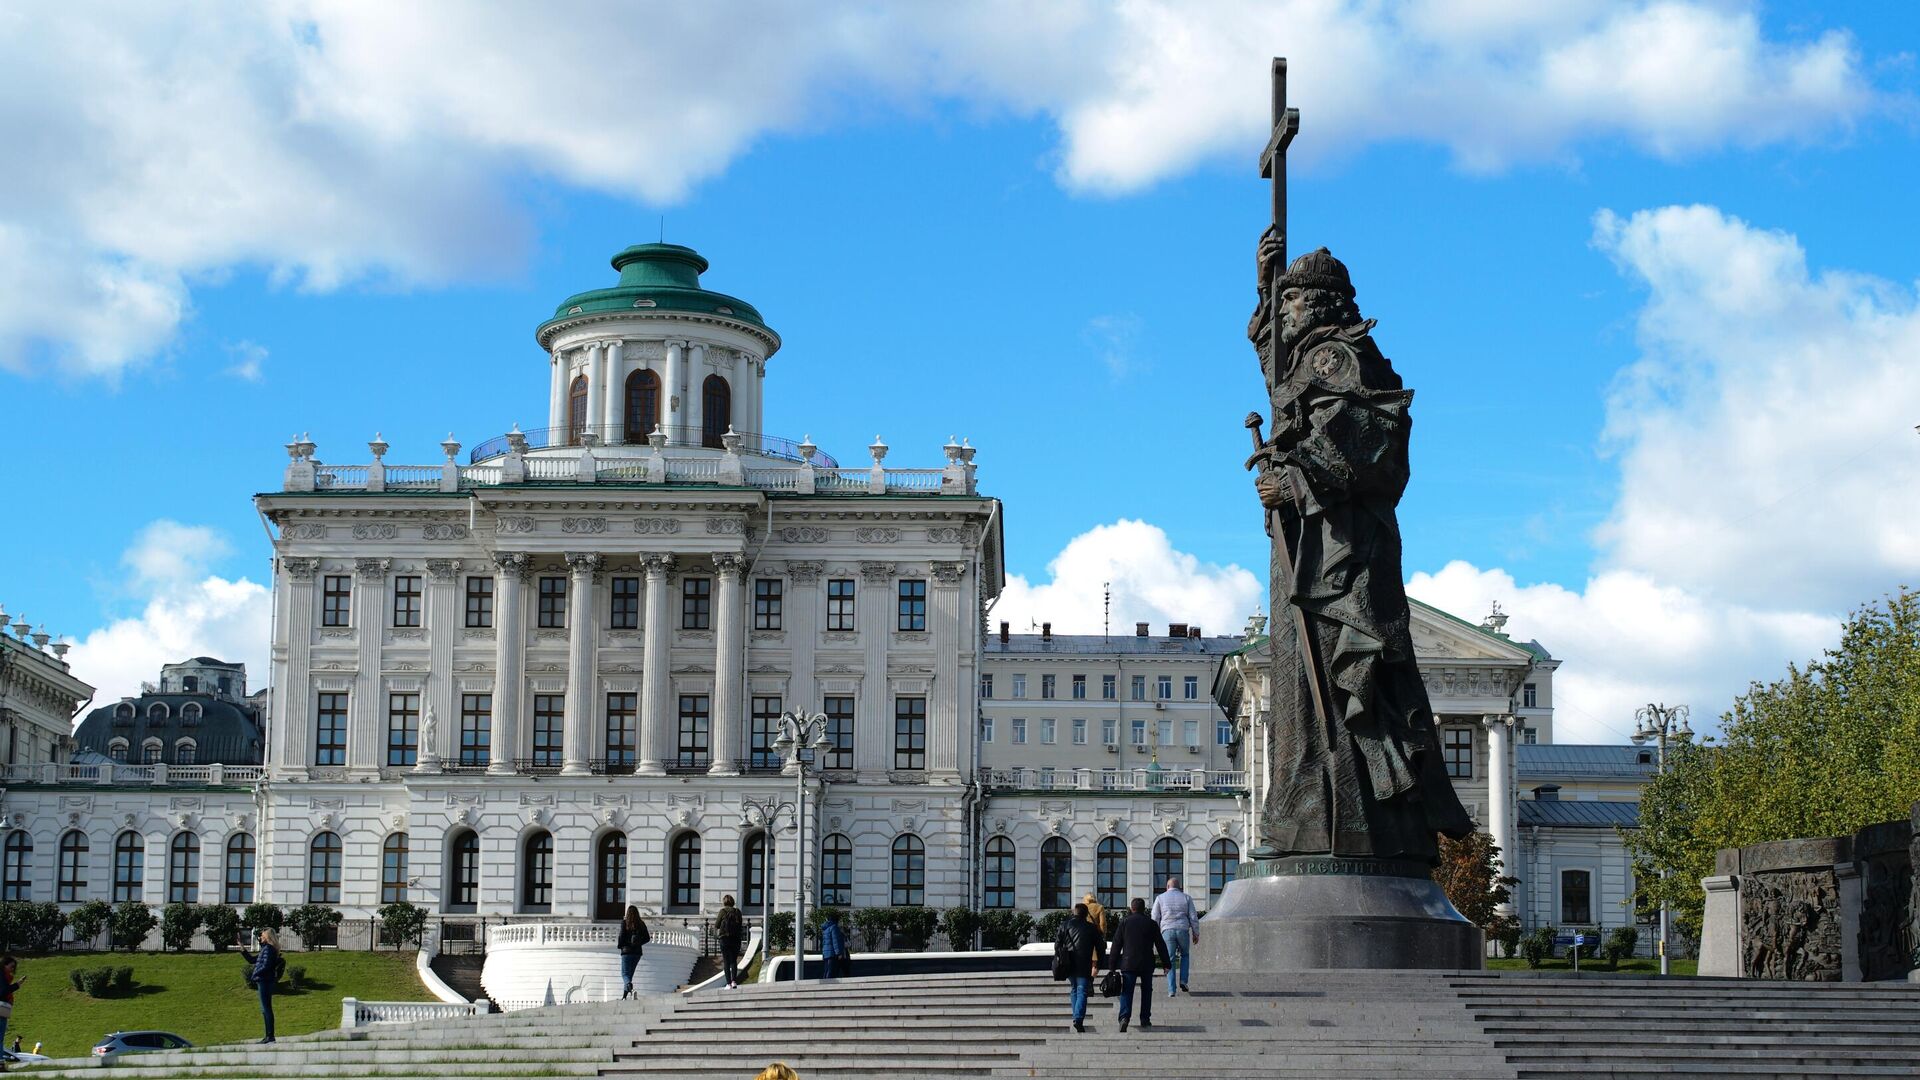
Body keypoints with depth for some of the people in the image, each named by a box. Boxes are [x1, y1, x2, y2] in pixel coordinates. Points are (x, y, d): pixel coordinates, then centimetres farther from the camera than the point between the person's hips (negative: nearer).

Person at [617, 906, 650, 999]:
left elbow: (622, 936, -12)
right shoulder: (641, 924, 3)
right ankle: (624, 995, 19)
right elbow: (647, 938, 4)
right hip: (637, 952, 4)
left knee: (625, 974, -3)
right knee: (630, 973, 16)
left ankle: (630, 986, -35)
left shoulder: (624, 922, -7)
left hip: (626, 951, -4)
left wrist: (619, 945, 6)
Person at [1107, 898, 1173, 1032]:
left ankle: (1124, 1017, -22)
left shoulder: (1124, 922, 0)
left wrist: (1112, 964, 6)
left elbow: (1116, 944, 1)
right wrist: (1167, 963, 14)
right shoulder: (1152, 924, 2)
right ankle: (1145, 1019, 15)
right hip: (1147, 964, 1)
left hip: (1128, 964, -1)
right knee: (1146, 991, 15)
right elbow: (1160, 945, 6)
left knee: (1126, 992, -2)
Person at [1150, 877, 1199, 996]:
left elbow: (1155, 918, 3)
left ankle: (1171, 990, -4)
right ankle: (1183, 981, 8)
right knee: (1185, 955, 24)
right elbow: (1193, 918, 5)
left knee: (1170, 961, 4)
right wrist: (1196, 933, 12)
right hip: (1183, 931, 1)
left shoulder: (1160, 898, 8)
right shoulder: (1186, 898, 9)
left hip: (1167, 931, -1)